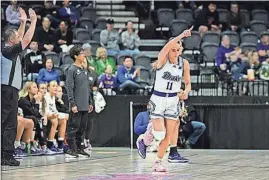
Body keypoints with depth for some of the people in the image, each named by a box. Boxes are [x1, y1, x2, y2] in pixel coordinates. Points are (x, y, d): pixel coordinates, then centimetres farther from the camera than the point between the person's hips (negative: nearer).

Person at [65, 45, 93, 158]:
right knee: (73, 127, -7)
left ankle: (79, 148, 17)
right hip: (77, 106, -8)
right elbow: (69, 88, -13)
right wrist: (73, 104, -18)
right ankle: (71, 150, -6)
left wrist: (90, 102, 18)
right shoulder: (72, 70, -8)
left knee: (82, 128, 10)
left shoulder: (85, 70, 16)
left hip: (85, 106, 8)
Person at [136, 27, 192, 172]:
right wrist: (181, 36, -45)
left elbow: (188, 84, 8)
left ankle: (158, 163, 12)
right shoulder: (162, 59, -12)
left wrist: (186, 92, -14)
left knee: (168, 135, -1)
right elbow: (167, 47, -34)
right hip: (158, 99, -4)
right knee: (160, 134, -12)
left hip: (173, 101, 4)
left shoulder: (184, 63, 1)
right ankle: (143, 141, 20)